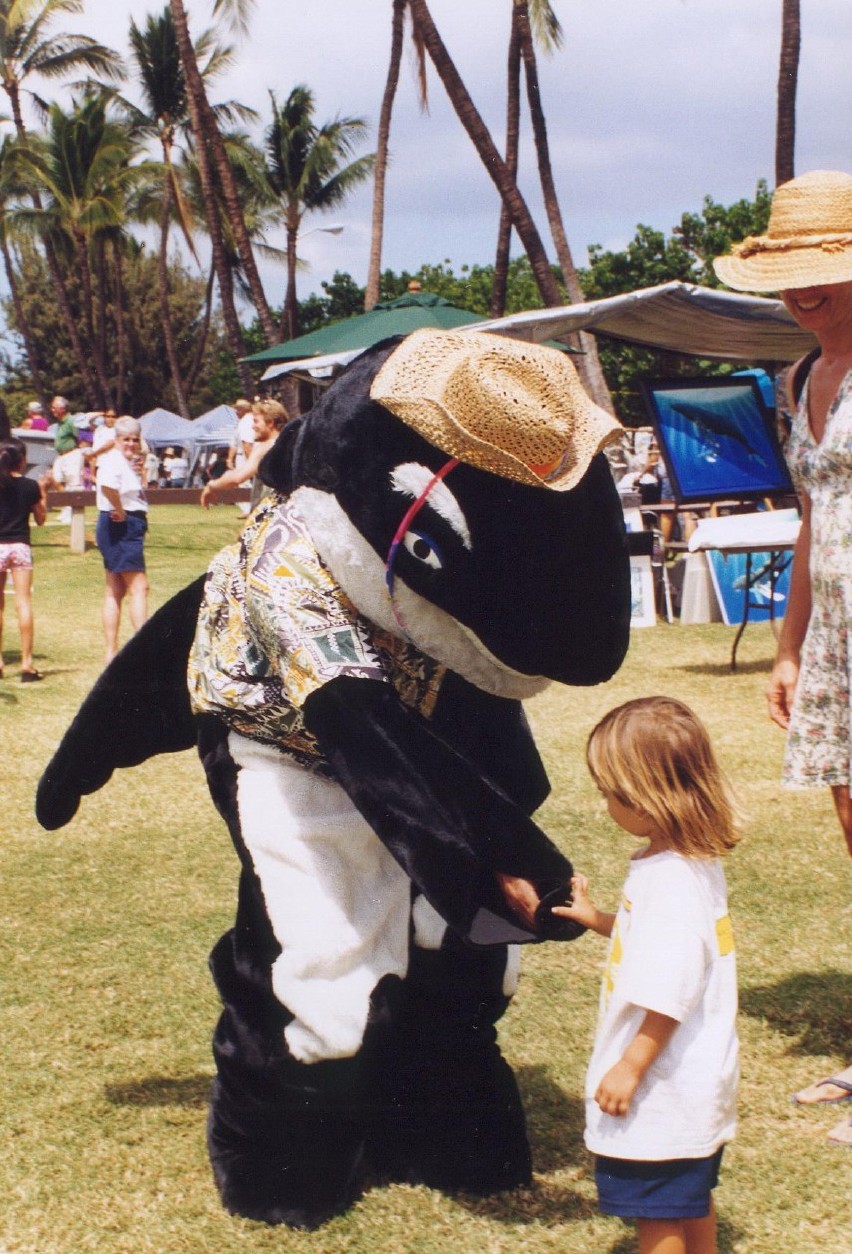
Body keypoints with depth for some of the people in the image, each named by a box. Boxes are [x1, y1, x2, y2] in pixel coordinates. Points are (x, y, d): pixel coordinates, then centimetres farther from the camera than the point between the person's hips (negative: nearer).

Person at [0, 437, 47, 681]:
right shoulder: (30, 486, -3)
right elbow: (40, 519, 7)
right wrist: (42, 493, 17)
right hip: (20, 546, 0)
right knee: (23, 602, -2)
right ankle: (27, 662, -4)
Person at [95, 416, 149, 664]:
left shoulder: (127, 461, 15)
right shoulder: (114, 460, -15)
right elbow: (107, 485, -36)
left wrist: (138, 472, 11)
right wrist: (120, 510, -24)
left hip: (128, 528, 10)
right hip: (121, 528, -10)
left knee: (116, 591, 11)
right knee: (138, 587, -12)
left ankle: (111, 652, 15)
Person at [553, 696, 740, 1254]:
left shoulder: (671, 882, -27)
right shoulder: (698, 862, 4)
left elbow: (669, 995, -28)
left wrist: (630, 1067, -20)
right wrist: (598, 920, 16)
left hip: (663, 1089, -10)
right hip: (698, 1083, 10)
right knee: (691, 1203, 24)